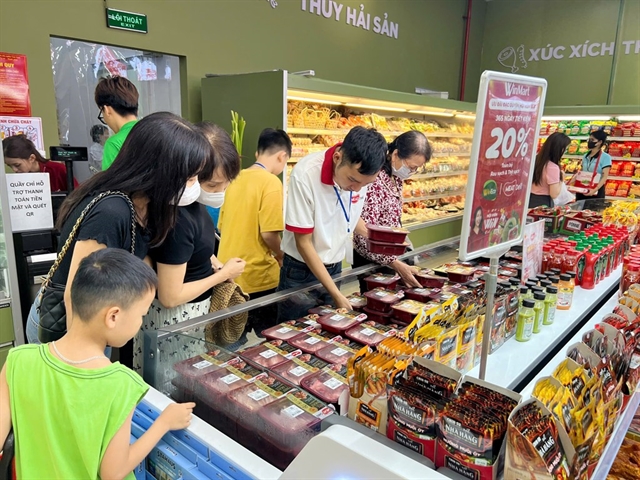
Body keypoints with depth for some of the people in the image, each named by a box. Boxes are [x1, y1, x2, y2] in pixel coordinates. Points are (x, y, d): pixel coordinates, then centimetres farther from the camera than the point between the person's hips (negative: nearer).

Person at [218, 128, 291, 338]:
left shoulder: (236, 179, 7)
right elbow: (269, 233, -21)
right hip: (256, 276, -7)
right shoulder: (271, 182, -15)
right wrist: (280, 256, -1)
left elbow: (222, 226, 14)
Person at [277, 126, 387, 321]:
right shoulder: (306, 176, -26)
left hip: (334, 268, 5)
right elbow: (303, 243, -20)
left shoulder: (360, 172, -10)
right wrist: (336, 294, -21)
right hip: (301, 273, -5)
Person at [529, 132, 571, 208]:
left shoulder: (537, 159, 1)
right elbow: (554, 194, -20)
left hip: (530, 199, 7)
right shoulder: (553, 167, -21)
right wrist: (561, 178, -7)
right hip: (542, 203, -7)